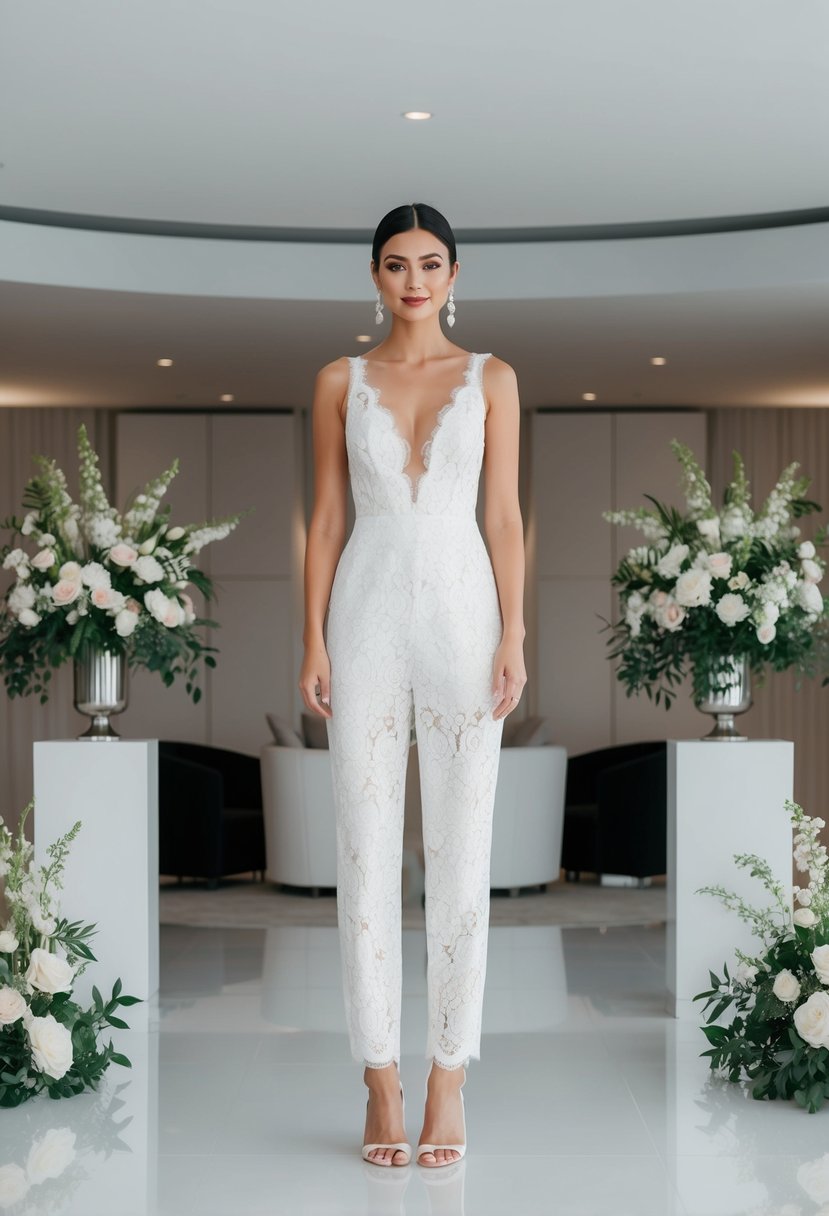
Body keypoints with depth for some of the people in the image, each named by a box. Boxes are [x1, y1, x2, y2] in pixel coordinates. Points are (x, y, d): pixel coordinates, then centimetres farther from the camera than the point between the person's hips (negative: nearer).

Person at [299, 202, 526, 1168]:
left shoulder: (491, 379, 7)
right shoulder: (340, 382, 8)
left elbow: (503, 516, 3)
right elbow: (326, 518, 6)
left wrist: (513, 638, -6)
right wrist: (313, 642, -2)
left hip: (462, 615, 0)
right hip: (368, 616, 1)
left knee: (461, 848, 1)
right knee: (365, 847, 1)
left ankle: (449, 1078, 11)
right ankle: (381, 1084, 10)